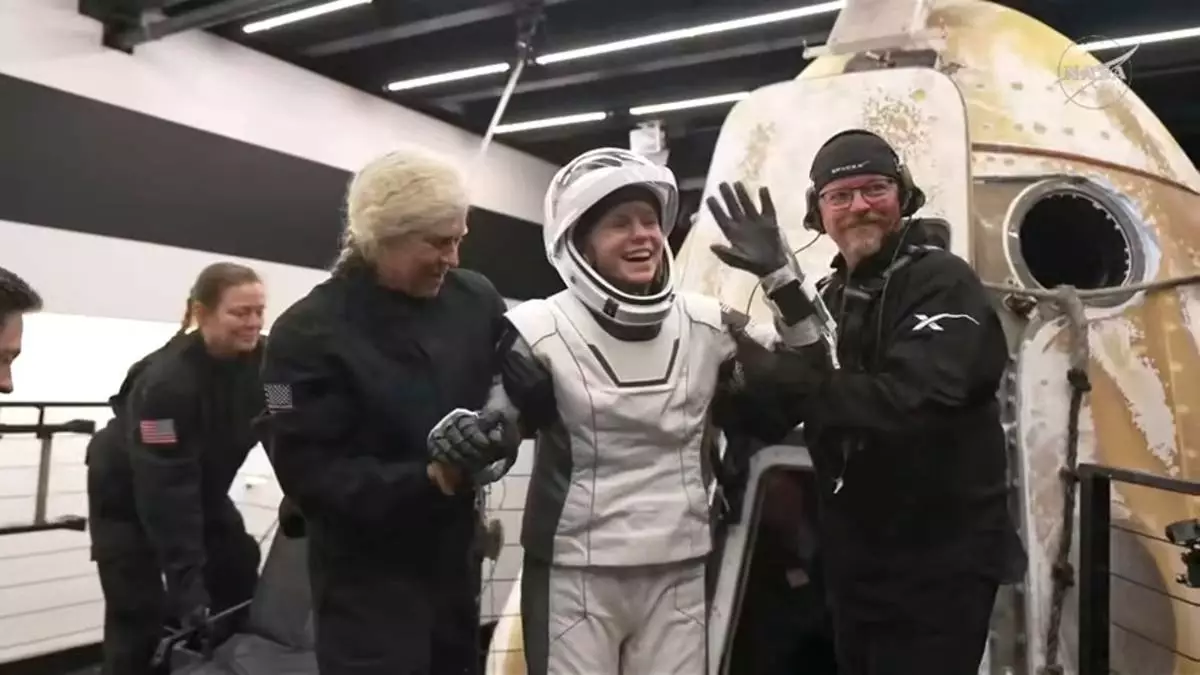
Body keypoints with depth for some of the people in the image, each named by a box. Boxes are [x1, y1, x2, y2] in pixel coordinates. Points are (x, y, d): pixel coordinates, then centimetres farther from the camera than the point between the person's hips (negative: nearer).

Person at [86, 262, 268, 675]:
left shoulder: (263, 362, -19)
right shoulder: (166, 381, -34)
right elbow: (164, 489, -34)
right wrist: (187, 584, -36)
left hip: (204, 488, 5)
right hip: (129, 495, -5)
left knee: (241, 590, 3)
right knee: (140, 615, -6)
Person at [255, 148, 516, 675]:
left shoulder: (476, 300, -3)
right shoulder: (309, 333, -14)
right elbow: (307, 472, -18)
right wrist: (422, 480, -28)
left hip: (455, 559, 5)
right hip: (367, 577, -5)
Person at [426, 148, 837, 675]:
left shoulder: (706, 325, 1)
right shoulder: (542, 330, -9)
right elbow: (494, 432, -4)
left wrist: (778, 273, -6)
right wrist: (460, 436, -28)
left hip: (679, 576, 4)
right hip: (575, 578, -3)